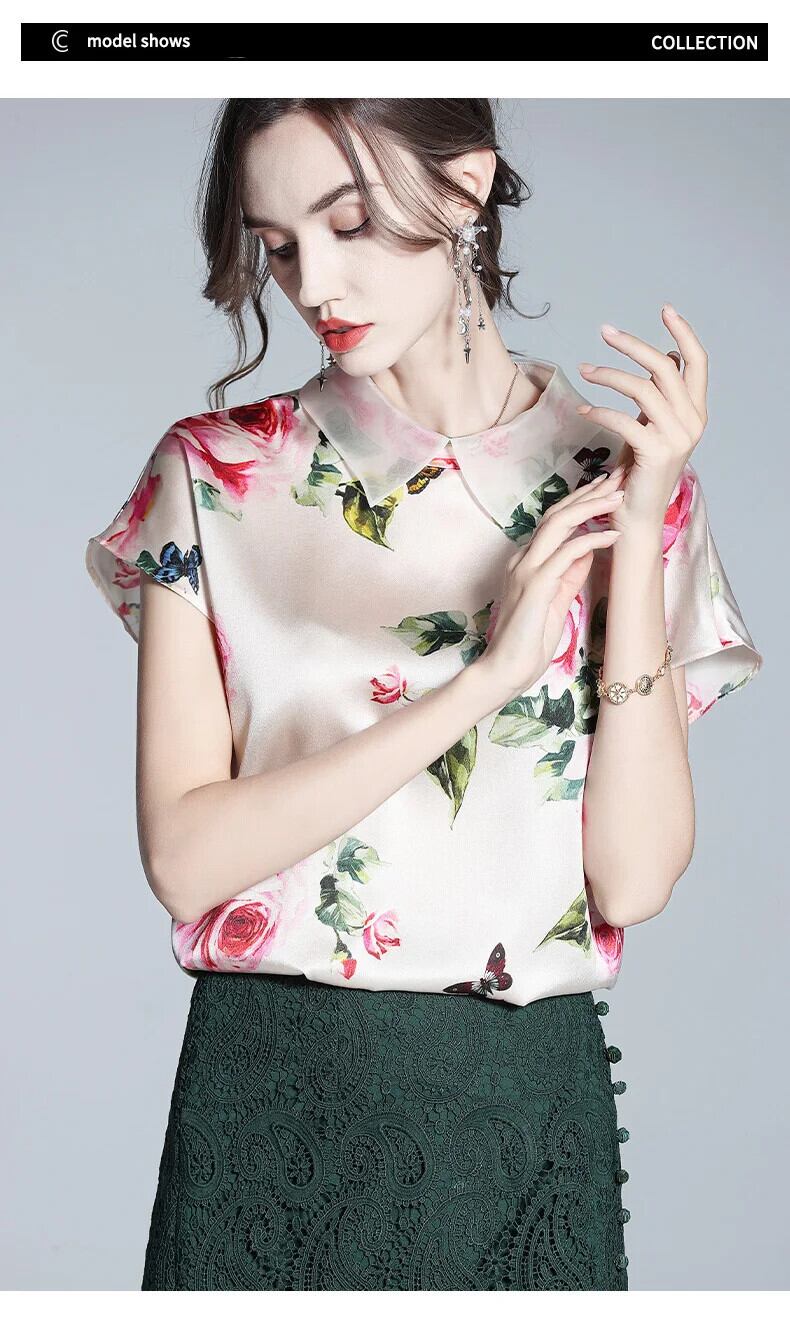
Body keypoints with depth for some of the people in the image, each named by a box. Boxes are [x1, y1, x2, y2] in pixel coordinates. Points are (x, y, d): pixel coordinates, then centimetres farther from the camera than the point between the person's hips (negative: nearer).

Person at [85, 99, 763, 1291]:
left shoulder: (616, 478, -1)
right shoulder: (217, 475, -2)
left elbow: (634, 881, -9)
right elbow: (185, 859, -11)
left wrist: (643, 538, -15)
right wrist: (484, 677, -18)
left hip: (529, 1106, 1)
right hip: (272, 1103, 0)